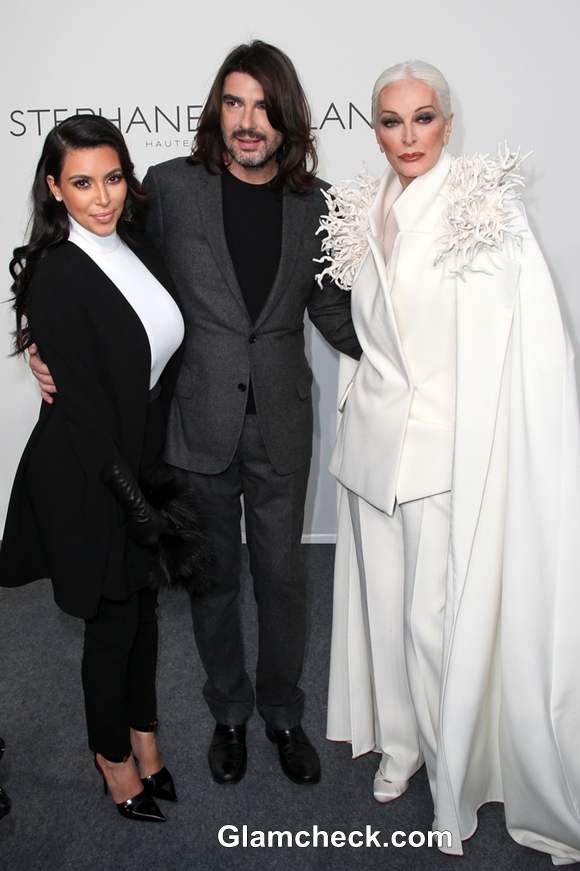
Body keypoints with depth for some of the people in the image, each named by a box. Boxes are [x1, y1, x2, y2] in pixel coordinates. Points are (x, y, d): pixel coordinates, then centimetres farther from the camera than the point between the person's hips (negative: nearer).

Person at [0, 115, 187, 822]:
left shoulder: (134, 246, 3)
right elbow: (84, 406, -20)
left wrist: (154, 482, 7)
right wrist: (133, 499, -17)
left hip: (144, 459, 7)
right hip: (90, 478, -7)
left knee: (143, 604, 20)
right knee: (113, 618, 11)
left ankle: (142, 730, 43)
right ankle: (113, 752, 36)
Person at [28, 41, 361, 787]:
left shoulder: (315, 202, 2)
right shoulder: (171, 186, -4)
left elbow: (332, 312, 9)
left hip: (280, 427, 1)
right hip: (198, 423, -1)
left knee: (281, 576, 12)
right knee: (213, 577, 14)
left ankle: (283, 715, 37)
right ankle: (229, 713, 39)